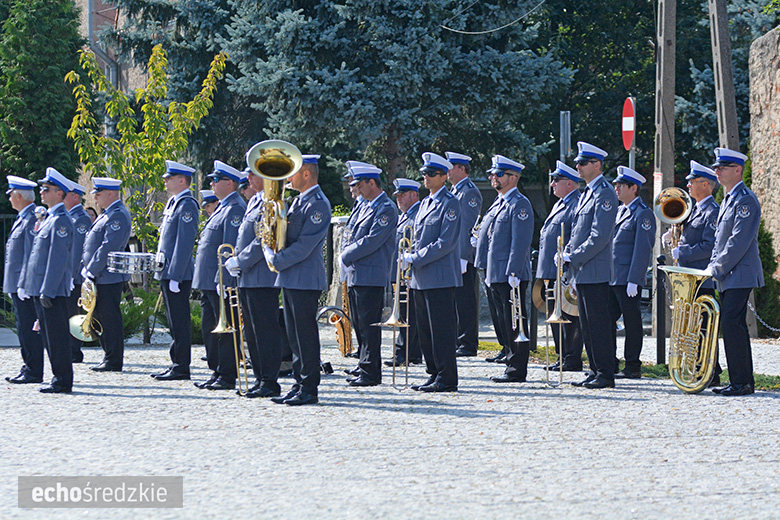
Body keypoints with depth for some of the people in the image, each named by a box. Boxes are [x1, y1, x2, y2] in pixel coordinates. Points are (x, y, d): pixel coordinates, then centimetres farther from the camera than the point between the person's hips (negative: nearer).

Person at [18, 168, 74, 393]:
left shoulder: (60, 221, -13)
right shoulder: (49, 220, 18)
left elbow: (58, 258, -19)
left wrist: (47, 290, -22)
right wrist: (25, 284, 21)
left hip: (53, 290, -10)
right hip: (41, 290, 10)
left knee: (57, 337, -7)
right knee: (49, 337, 12)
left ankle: (62, 381, -3)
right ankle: (59, 379, 17)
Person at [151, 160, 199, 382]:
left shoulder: (187, 205, -14)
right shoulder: (173, 202, 16)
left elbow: (184, 243, -19)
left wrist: (175, 276, -21)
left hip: (178, 273, -10)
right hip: (167, 272, 10)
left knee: (180, 322, -6)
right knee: (174, 321, 13)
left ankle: (181, 367, -4)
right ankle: (176, 364, 18)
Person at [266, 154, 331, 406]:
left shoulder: (318, 204, -13)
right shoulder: (298, 201, 17)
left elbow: (305, 245, -19)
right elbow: (286, 235, 21)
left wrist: (277, 261, -14)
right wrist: (270, 250, 1)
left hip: (305, 280, -10)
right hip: (290, 279, 10)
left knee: (306, 335, -6)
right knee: (294, 335, 11)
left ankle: (309, 389, -3)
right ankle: (299, 384, 17)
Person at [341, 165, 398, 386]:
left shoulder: (386, 209, -11)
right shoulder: (366, 207, 18)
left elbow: (372, 241, -18)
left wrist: (346, 256, -11)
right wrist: (347, 255, 6)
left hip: (371, 276, -10)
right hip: (356, 275, 10)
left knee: (369, 325, -8)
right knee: (359, 324, 14)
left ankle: (370, 372, -6)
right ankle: (365, 366, 21)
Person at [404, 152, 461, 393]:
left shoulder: (450, 203, -10)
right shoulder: (425, 203, 18)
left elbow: (445, 243, -17)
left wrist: (416, 259, -16)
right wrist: (411, 257, 5)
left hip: (440, 278, -9)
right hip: (421, 278, 9)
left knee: (441, 328, -7)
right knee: (425, 329, 11)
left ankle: (447, 379, -3)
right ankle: (434, 375, 19)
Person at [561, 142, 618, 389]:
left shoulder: (604, 194, -13)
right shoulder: (587, 193, 18)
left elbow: (599, 237, -20)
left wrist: (573, 257, -16)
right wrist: (567, 253, 7)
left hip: (595, 273, -10)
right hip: (582, 272, 10)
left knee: (598, 324, -7)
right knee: (587, 325, 11)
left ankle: (605, 374, -3)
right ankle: (595, 371, 17)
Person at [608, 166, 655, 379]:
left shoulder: (643, 214, -9)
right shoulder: (619, 211, 18)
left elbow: (643, 249, -15)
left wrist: (633, 281, -19)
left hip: (628, 280, -9)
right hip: (611, 278, 9)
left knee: (632, 322, -2)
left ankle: (632, 367, 3)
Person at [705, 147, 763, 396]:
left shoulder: (746, 200, -12)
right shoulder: (728, 200, 19)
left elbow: (739, 242, -18)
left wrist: (717, 270, -16)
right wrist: (713, 267, 11)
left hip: (740, 274, -10)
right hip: (727, 277, 10)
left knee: (732, 324, -14)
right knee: (730, 325, 9)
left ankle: (742, 382, -12)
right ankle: (741, 382, 13)